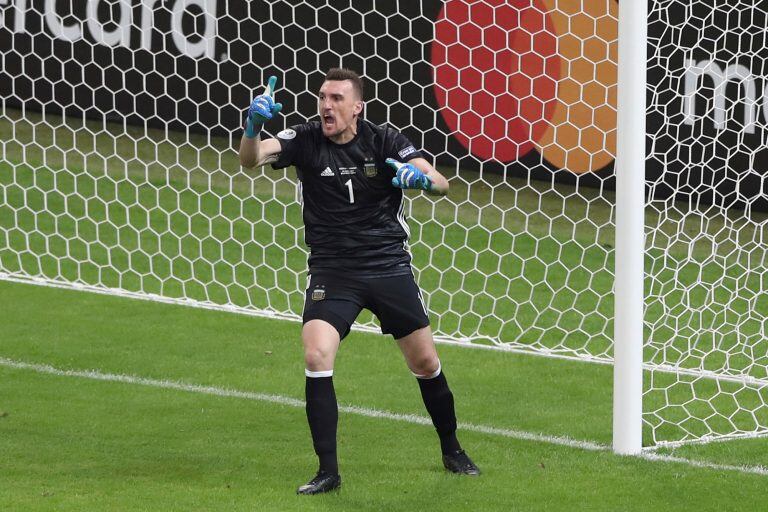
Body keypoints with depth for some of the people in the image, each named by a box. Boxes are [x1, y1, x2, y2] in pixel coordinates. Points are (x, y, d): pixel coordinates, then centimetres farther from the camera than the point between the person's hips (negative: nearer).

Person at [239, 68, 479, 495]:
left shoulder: (384, 142, -5)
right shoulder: (305, 141, -6)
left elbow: (441, 184, -13)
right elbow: (251, 159, -21)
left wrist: (421, 178, -37)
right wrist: (254, 126, -43)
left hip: (388, 266, 1)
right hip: (332, 271, -1)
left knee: (426, 362, 7)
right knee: (317, 356, -20)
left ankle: (452, 450, 32)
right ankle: (328, 471, -11)